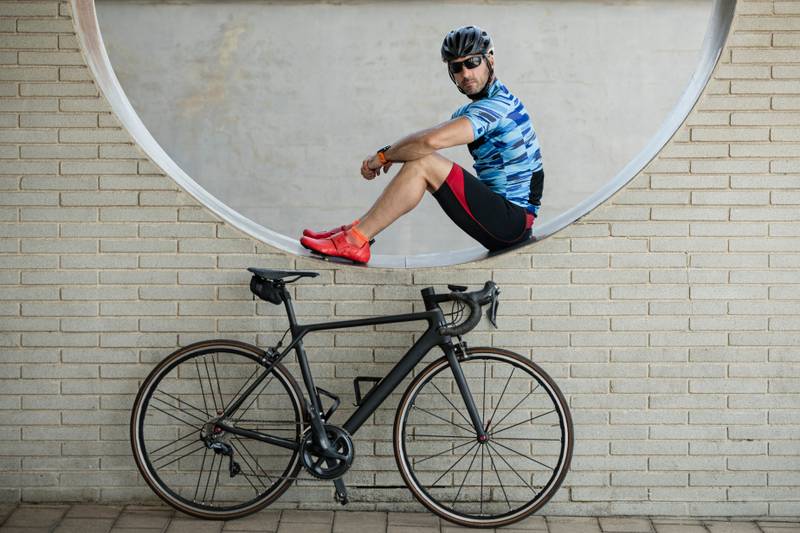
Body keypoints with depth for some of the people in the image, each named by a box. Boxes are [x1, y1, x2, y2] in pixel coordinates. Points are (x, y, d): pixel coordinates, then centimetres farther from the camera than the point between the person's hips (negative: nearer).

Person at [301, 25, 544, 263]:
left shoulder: (497, 104, -18)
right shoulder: (471, 111, 16)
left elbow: (431, 140, -30)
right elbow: (429, 139, 13)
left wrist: (383, 155, -14)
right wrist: (389, 153, -9)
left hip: (512, 220, -10)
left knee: (422, 164, -19)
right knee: (417, 159, 7)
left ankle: (354, 241, -16)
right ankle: (357, 229, 5)